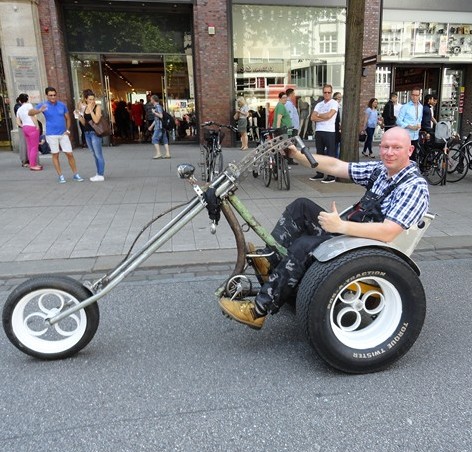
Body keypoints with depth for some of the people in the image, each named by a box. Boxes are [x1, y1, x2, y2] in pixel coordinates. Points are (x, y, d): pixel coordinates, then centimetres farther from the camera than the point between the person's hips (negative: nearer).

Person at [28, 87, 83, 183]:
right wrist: (39, 110, -35)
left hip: (63, 134, 2)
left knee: (70, 154, 0)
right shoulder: (43, 105, -4)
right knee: (55, 155, 4)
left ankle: (76, 174, 10)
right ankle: (60, 176, 12)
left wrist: (68, 130, 1)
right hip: (51, 135, -2)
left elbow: (68, 118, 14)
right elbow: (30, 113, -15)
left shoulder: (62, 105, 4)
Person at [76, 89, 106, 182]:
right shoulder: (84, 108, 12)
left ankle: (101, 175, -1)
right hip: (87, 133, 7)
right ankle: (98, 173, 20)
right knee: (94, 154, 12)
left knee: (98, 154, -5)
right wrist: (79, 115, 1)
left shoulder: (97, 107, -6)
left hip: (95, 133, -7)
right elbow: (84, 123, 15)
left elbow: (96, 120, -19)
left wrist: (90, 109, -16)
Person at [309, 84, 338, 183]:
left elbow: (329, 115, -16)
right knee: (319, 153, 11)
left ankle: (331, 176, -1)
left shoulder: (334, 103, 0)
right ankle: (319, 174, 20)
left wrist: (318, 115, 0)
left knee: (330, 154, -3)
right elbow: (313, 117, 3)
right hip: (319, 131, 6)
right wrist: (324, 118, -9)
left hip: (329, 131, -6)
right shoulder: (319, 104, 15)